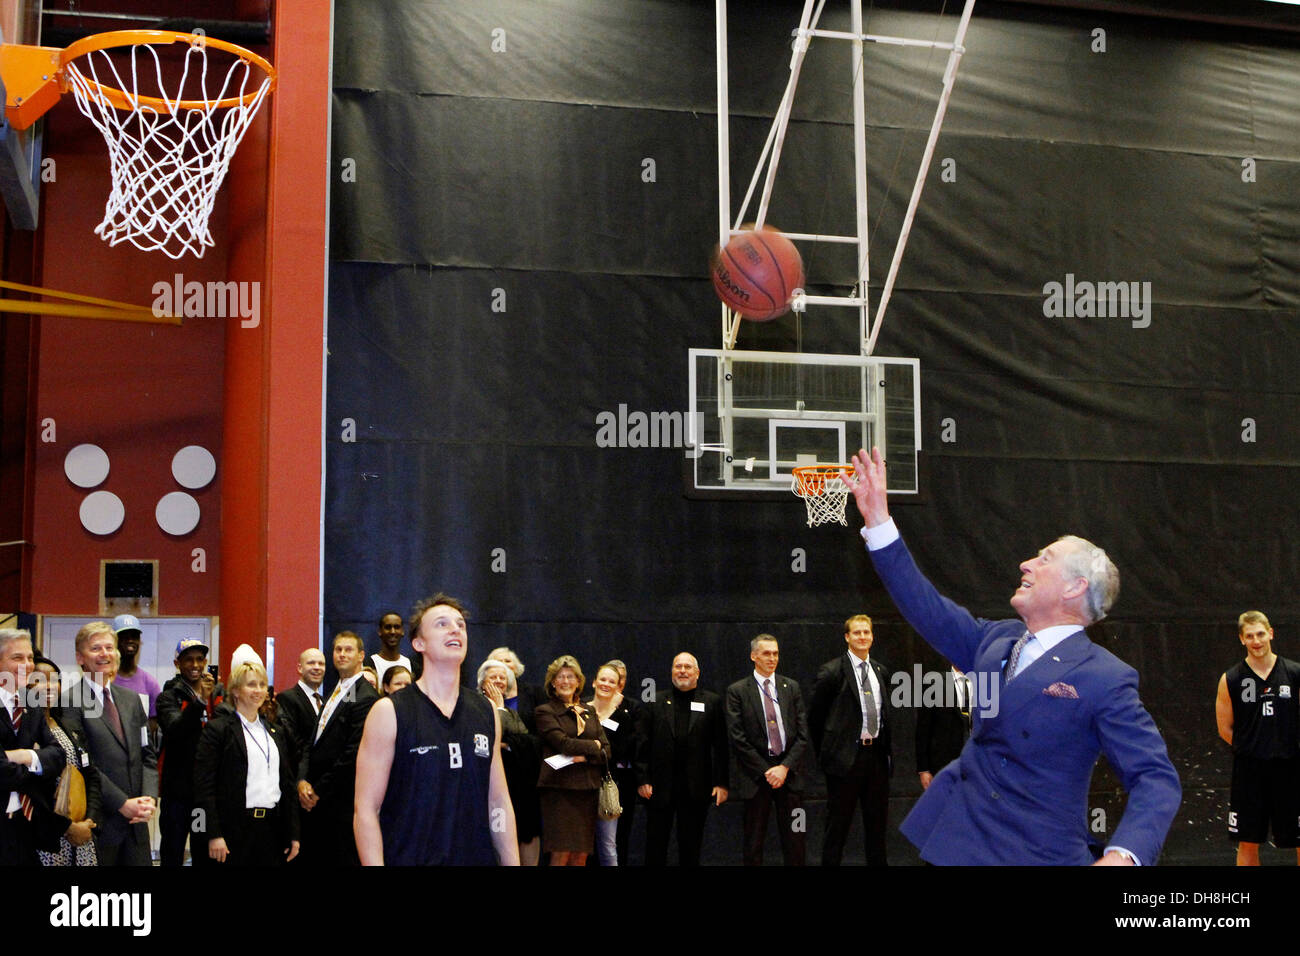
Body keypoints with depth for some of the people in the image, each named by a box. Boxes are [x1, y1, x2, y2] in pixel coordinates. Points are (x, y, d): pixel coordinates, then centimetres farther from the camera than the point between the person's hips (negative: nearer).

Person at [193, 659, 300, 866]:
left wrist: (293, 834, 11)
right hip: (234, 830, -5)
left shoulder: (276, 733, 17)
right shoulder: (217, 729, -1)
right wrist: (213, 835, -14)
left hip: (272, 829, 5)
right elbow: (204, 786, -7)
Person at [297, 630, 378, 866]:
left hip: (340, 802, -8)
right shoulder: (334, 693, 16)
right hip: (315, 801, 8)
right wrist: (303, 780, -3)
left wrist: (319, 792, -13)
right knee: (313, 858, 11)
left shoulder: (366, 698, -13)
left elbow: (353, 754, -18)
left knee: (340, 858, -2)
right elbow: (313, 742, 13)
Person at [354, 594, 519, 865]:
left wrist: (512, 862, 6)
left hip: (478, 856, 4)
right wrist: (375, 863, -16)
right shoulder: (389, 712, -4)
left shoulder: (486, 712, 9)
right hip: (410, 858, -4)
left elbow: (499, 804, 12)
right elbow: (365, 809, -8)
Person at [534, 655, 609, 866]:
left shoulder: (589, 712, 19)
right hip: (559, 788, -5)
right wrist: (593, 746, 1)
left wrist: (585, 757, -8)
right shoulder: (545, 712, 3)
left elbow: (606, 751, 11)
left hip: (588, 789, 5)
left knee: (581, 856, 2)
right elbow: (563, 743, -11)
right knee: (561, 854, -10)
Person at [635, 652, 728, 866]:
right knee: (655, 846, 5)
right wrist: (642, 779, -5)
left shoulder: (712, 702, 5)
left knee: (691, 848, 7)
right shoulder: (655, 702, 7)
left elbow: (720, 745, 1)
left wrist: (721, 783, -5)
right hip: (660, 786, 0)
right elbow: (642, 744, 3)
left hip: (696, 788, 0)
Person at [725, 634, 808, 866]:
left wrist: (785, 767, -7)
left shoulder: (791, 687, 10)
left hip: (789, 773, 2)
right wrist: (766, 772, -9)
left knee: (795, 841, 2)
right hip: (755, 775, -2)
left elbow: (802, 733, 6)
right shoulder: (737, 691, 0)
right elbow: (738, 738, -5)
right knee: (754, 841, 4)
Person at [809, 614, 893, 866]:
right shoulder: (832, 671, -7)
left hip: (877, 754, 5)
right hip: (845, 756, -5)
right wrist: (826, 753, 1)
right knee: (838, 824, 1)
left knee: (877, 823, 11)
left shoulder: (881, 671, 11)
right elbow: (815, 716, -2)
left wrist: (887, 749, 13)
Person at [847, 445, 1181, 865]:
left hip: (1031, 854, -6)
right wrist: (878, 521, 9)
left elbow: (1156, 779, -16)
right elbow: (931, 611, 14)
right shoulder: (996, 640, 10)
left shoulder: (1106, 680, -12)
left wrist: (1122, 855, -34)